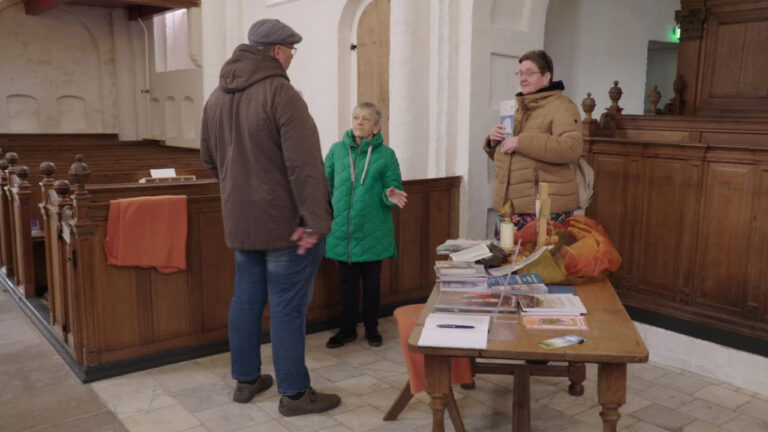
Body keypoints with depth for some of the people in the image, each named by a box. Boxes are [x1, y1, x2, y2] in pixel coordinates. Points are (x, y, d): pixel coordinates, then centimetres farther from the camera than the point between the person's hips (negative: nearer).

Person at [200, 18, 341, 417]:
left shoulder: (217, 97, 10)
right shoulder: (280, 92, -18)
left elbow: (208, 158, 19)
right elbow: (305, 164, -24)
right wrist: (316, 220, -22)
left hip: (240, 221, 8)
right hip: (286, 223, -8)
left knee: (246, 300, 17)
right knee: (287, 308, 1)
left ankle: (246, 380, 30)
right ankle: (294, 394, 13)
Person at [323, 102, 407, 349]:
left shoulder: (386, 154, -3)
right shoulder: (336, 150, 2)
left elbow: (395, 188, -2)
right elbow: (325, 185, 7)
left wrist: (391, 195, -24)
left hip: (372, 233, -1)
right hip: (342, 231, 2)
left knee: (372, 282, 12)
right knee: (347, 282, 12)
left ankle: (372, 328, 27)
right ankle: (347, 329, 26)